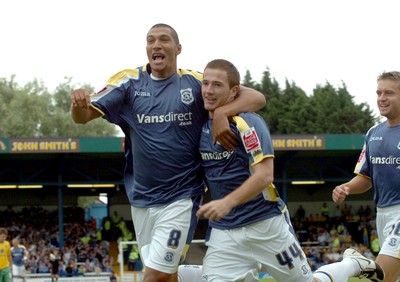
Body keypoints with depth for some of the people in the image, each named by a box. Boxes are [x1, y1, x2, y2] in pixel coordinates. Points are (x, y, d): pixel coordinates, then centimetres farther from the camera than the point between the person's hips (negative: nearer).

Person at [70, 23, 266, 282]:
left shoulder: (195, 83, -4)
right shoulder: (130, 83, 1)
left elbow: (257, 98, -6)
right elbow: (83, 116, -5)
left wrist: (222, 113, -24)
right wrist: (79, 103, -29)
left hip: (180, 198, -3)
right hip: (141, 199, 3)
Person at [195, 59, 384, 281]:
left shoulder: (249, 124, -14)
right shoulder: (202, 127, 6)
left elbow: (264, 175, -24)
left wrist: (227, 202, -35)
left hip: (266, 225, -5)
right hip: (222, 232, 6)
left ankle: (353, 263, 36)